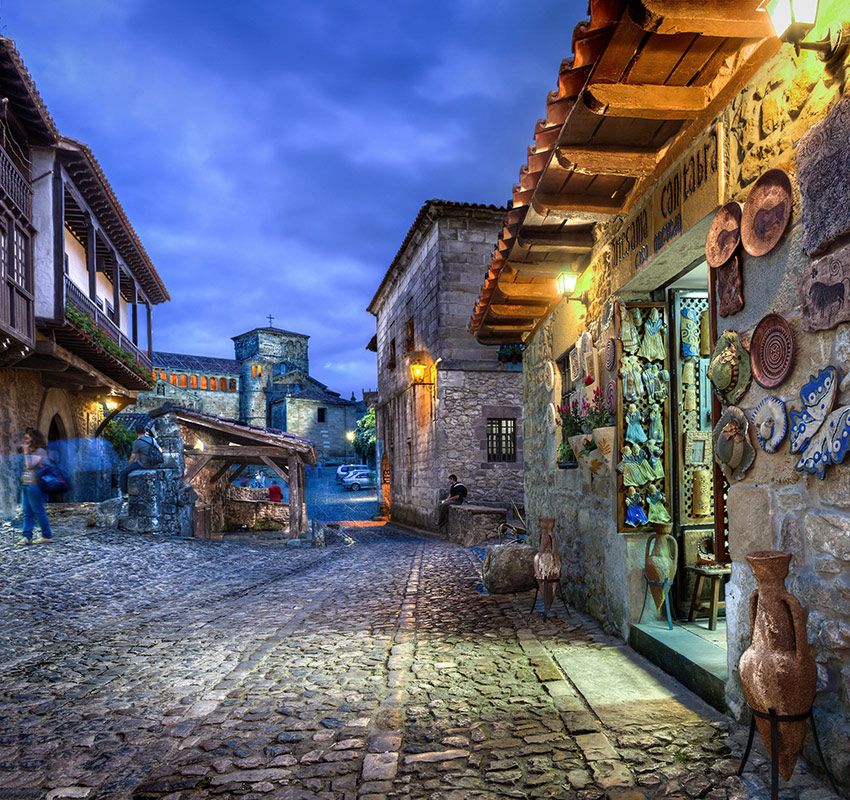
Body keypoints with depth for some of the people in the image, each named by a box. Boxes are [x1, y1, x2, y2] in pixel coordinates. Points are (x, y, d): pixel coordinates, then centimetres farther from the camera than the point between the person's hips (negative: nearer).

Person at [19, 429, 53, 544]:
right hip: (25, 485, 9)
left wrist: (26, 451, -11)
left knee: (38, 511, -4)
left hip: (34, 485, -9)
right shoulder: (30, 452, 19)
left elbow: (30, 465, -16)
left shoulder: (40, 451, -8)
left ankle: (47, 536, 3)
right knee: (27, 512, 2)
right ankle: (27, 536, 0)